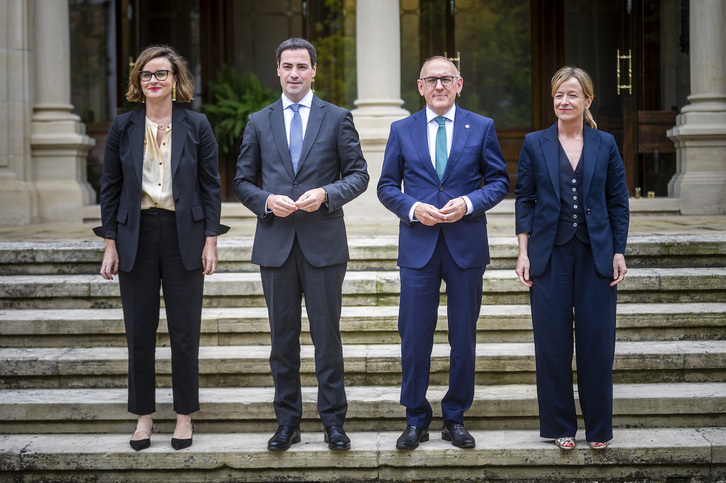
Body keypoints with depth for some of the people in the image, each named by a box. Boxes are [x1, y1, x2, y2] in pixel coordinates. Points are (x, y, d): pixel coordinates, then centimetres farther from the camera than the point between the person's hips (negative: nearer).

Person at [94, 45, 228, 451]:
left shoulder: (197, 125, 2)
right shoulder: (123, 127, 5)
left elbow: (211, 186, 2)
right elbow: (110, 187, 6)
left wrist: (211, 240, -3)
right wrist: (110, 243, 0)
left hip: (184, 236, -1)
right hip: (136, 236, 1)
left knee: (185, 333, 5)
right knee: (139, 333, 7)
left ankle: (185, 416, 19)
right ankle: (144, 415, 21)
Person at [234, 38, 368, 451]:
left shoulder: (338, 118, 6)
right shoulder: (259, 122, 11)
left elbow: (358, 173, 4)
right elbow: (243, 181, 11)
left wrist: (326, 193, -14)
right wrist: (267, 200, -9)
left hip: (323, 243, -2)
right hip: (275, 243, 2)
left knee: (327, 335, 2)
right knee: (283, 337, 8)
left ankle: (334, 421, 13)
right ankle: (288, 421, 18)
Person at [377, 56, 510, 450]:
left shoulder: (482, 127, 6)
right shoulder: (401, 130, 8)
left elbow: (499, 181, 5)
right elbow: (386, 186, 8)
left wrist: (468, 203, -12)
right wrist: (413, 208, -10)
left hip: (466, 244, 0)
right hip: (418, 245, 0)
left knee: (464, 338, 6)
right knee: (414, 337, 1)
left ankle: (455, 418, 20)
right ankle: (416, 421, 15)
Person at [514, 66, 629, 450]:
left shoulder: (605, 144, 6)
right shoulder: (535, 144, 5)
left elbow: (618, 202, 7)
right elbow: (524, 200, 4)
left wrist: (619, 253, 1)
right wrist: (523, 252, -2)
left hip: (596, 254, 0)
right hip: (551, 255, 0)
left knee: (597, 341, 2)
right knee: (552, 342, 3)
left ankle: (599, 427, 16)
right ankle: (559, 426, 17)